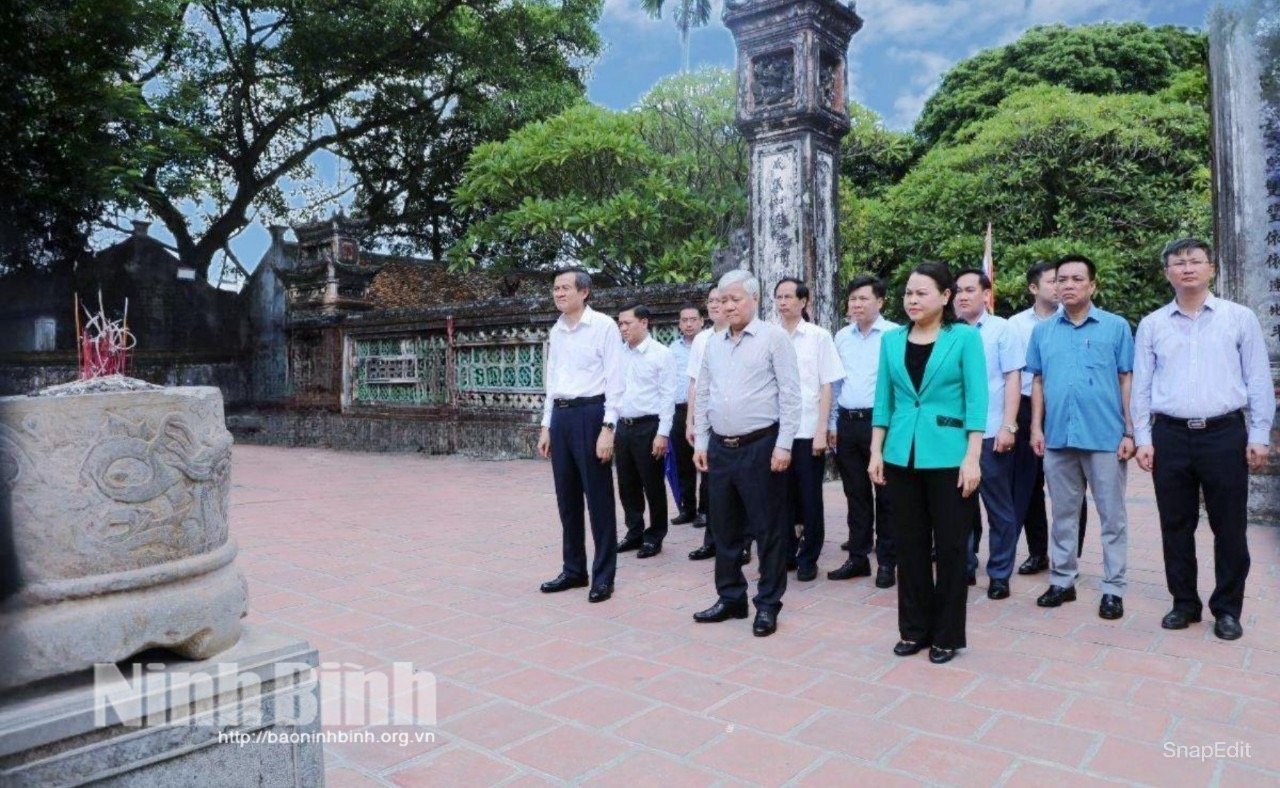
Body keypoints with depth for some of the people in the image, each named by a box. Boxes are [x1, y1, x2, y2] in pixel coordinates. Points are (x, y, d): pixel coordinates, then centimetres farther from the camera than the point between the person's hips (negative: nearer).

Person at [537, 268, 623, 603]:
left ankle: (603, 576, 11)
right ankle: (574, 569, 26)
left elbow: (615, 381, -10)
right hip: (561, 416, 7)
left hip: (590, 414, -7)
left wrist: (607, 428, -16)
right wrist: (547, 426, 16)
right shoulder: (555, 332, 14)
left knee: (598, 498, 0)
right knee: (567, 498, 13)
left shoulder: (603, 326, -7)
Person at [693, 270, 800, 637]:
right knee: (724, 528, 13)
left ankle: (768, 605, 16)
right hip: (720, 448, 6)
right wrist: (701, 442, 10)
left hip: (761, 446, -6)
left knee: (768, 528, 3)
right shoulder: (713, 344, 12)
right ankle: (730, 598, 27)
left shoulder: (773, 337, -5)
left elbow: (790, 395, -9)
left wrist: (783, 444, -13)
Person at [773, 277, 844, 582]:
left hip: (808, 431, -2)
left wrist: (822, 431, -8)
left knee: (809, 498, 6)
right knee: (782, 496, 10)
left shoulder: (819, 337, -1)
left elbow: (826, 387, -1)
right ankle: (786, 553, 25)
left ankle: (808, 558, 18)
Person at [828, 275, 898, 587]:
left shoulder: (894, 335, -6)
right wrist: (832, 423, 12)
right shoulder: (841, 337, 11)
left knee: (885, 494, 4)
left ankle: (886, 561, 14)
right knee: (856, 494, 12)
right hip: (847, 423, 5)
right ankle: (858, 557, 22)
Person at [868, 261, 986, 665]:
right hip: (901, 456, 4)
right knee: (910, 544, 11)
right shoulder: (891, 340, 7)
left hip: (948, 456, -3)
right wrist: (876, 452, 5)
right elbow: (883, 400, 10)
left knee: (951, 546, 6)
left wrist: (972, 458, -13)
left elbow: (977, 401, -7)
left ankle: (947, 635, 20)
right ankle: (914, 628, 25)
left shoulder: (965, 337, -4)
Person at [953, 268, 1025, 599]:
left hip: (991, 433, -3)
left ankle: (999, 574, 18)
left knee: (999, 508, 7)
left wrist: (1008, 426, -12)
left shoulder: (1002, 329, 0)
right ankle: (964, 566, 25)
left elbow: (1013, 379, -4)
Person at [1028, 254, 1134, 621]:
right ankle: (1062, 580, 24)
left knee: (1112, 516, 6)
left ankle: (1113, 588, 16)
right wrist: (1036, 427, 3)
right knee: (1063, 514, 13)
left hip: (1105, 437, -2)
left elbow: (1127, 381, 0)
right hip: (1058, 437, 3)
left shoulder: (1116, 326, 0)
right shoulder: (1043, 331, 8)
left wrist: (1130, 432, -4)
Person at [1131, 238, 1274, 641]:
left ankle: (1227, 609, 20)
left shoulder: (1240, 318, 4)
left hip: (1225, 434, -1)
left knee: (1229, 528, 5)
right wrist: (1143, 438, 1)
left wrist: (1259, 436, -2)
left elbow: (1259, 381, 3)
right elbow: (1141, 386, 6)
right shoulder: (1152, 324, 7)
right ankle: (1184, 603, 22)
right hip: (1170, 436, 1)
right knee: (1176, 526, 8)